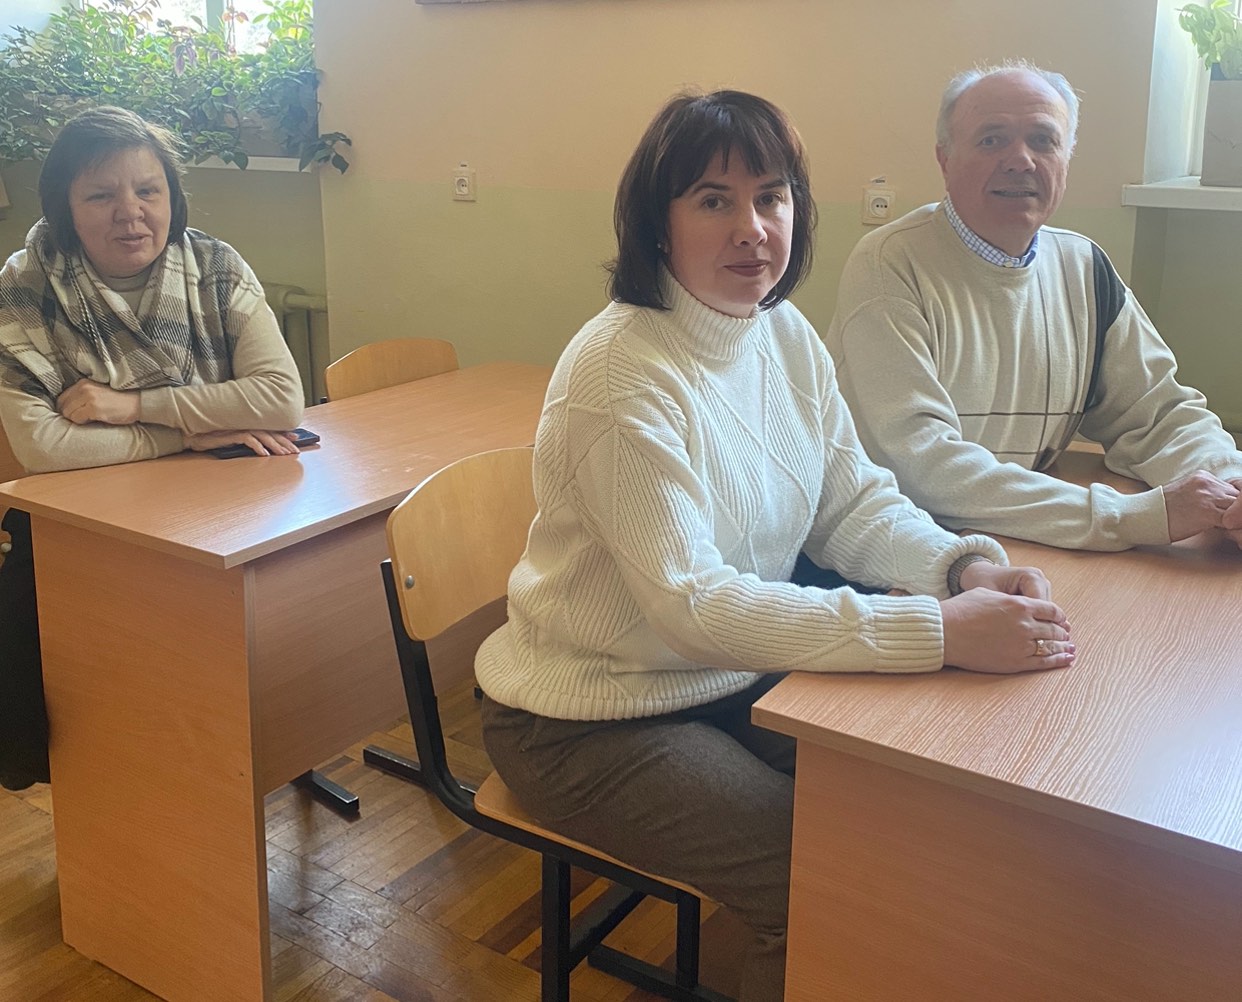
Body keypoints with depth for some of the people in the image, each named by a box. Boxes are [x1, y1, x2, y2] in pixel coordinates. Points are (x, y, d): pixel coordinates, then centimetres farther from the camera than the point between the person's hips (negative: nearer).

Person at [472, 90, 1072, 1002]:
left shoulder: (788, 336, 0)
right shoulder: (621, 372, -24)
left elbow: (854, 504, 4)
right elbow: (692, 604, -30)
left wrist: (966, 566, -18)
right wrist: (940, 631, -34)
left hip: (737, 679, 7)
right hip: (596, 722, -7)